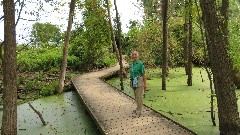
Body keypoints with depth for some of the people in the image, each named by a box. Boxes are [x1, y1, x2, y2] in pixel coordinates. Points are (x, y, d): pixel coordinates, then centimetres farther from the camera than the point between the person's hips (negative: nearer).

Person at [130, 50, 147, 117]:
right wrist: (130, 82, 15)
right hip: (134, 82, 7)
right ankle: (139, 108, 30)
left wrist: (145, 84, -14)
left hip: (139, 82, -7)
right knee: (136, 97, 16)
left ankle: (139, 112, 3)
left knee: (139, 97, -4)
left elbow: (143, 74, -12)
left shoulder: (140, 63, -12)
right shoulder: (131, 64, 9)